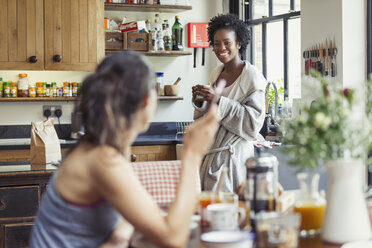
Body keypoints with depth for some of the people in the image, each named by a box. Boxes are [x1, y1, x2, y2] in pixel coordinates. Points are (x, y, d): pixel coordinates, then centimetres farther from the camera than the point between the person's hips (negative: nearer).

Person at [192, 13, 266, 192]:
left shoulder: (252, 76, -10)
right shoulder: (216, 74, 12)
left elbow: (254, 123, -19)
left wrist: (218, 100, -23)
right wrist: (200, 102, -1)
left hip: (233, 157, -7)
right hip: (208, 156, 7)